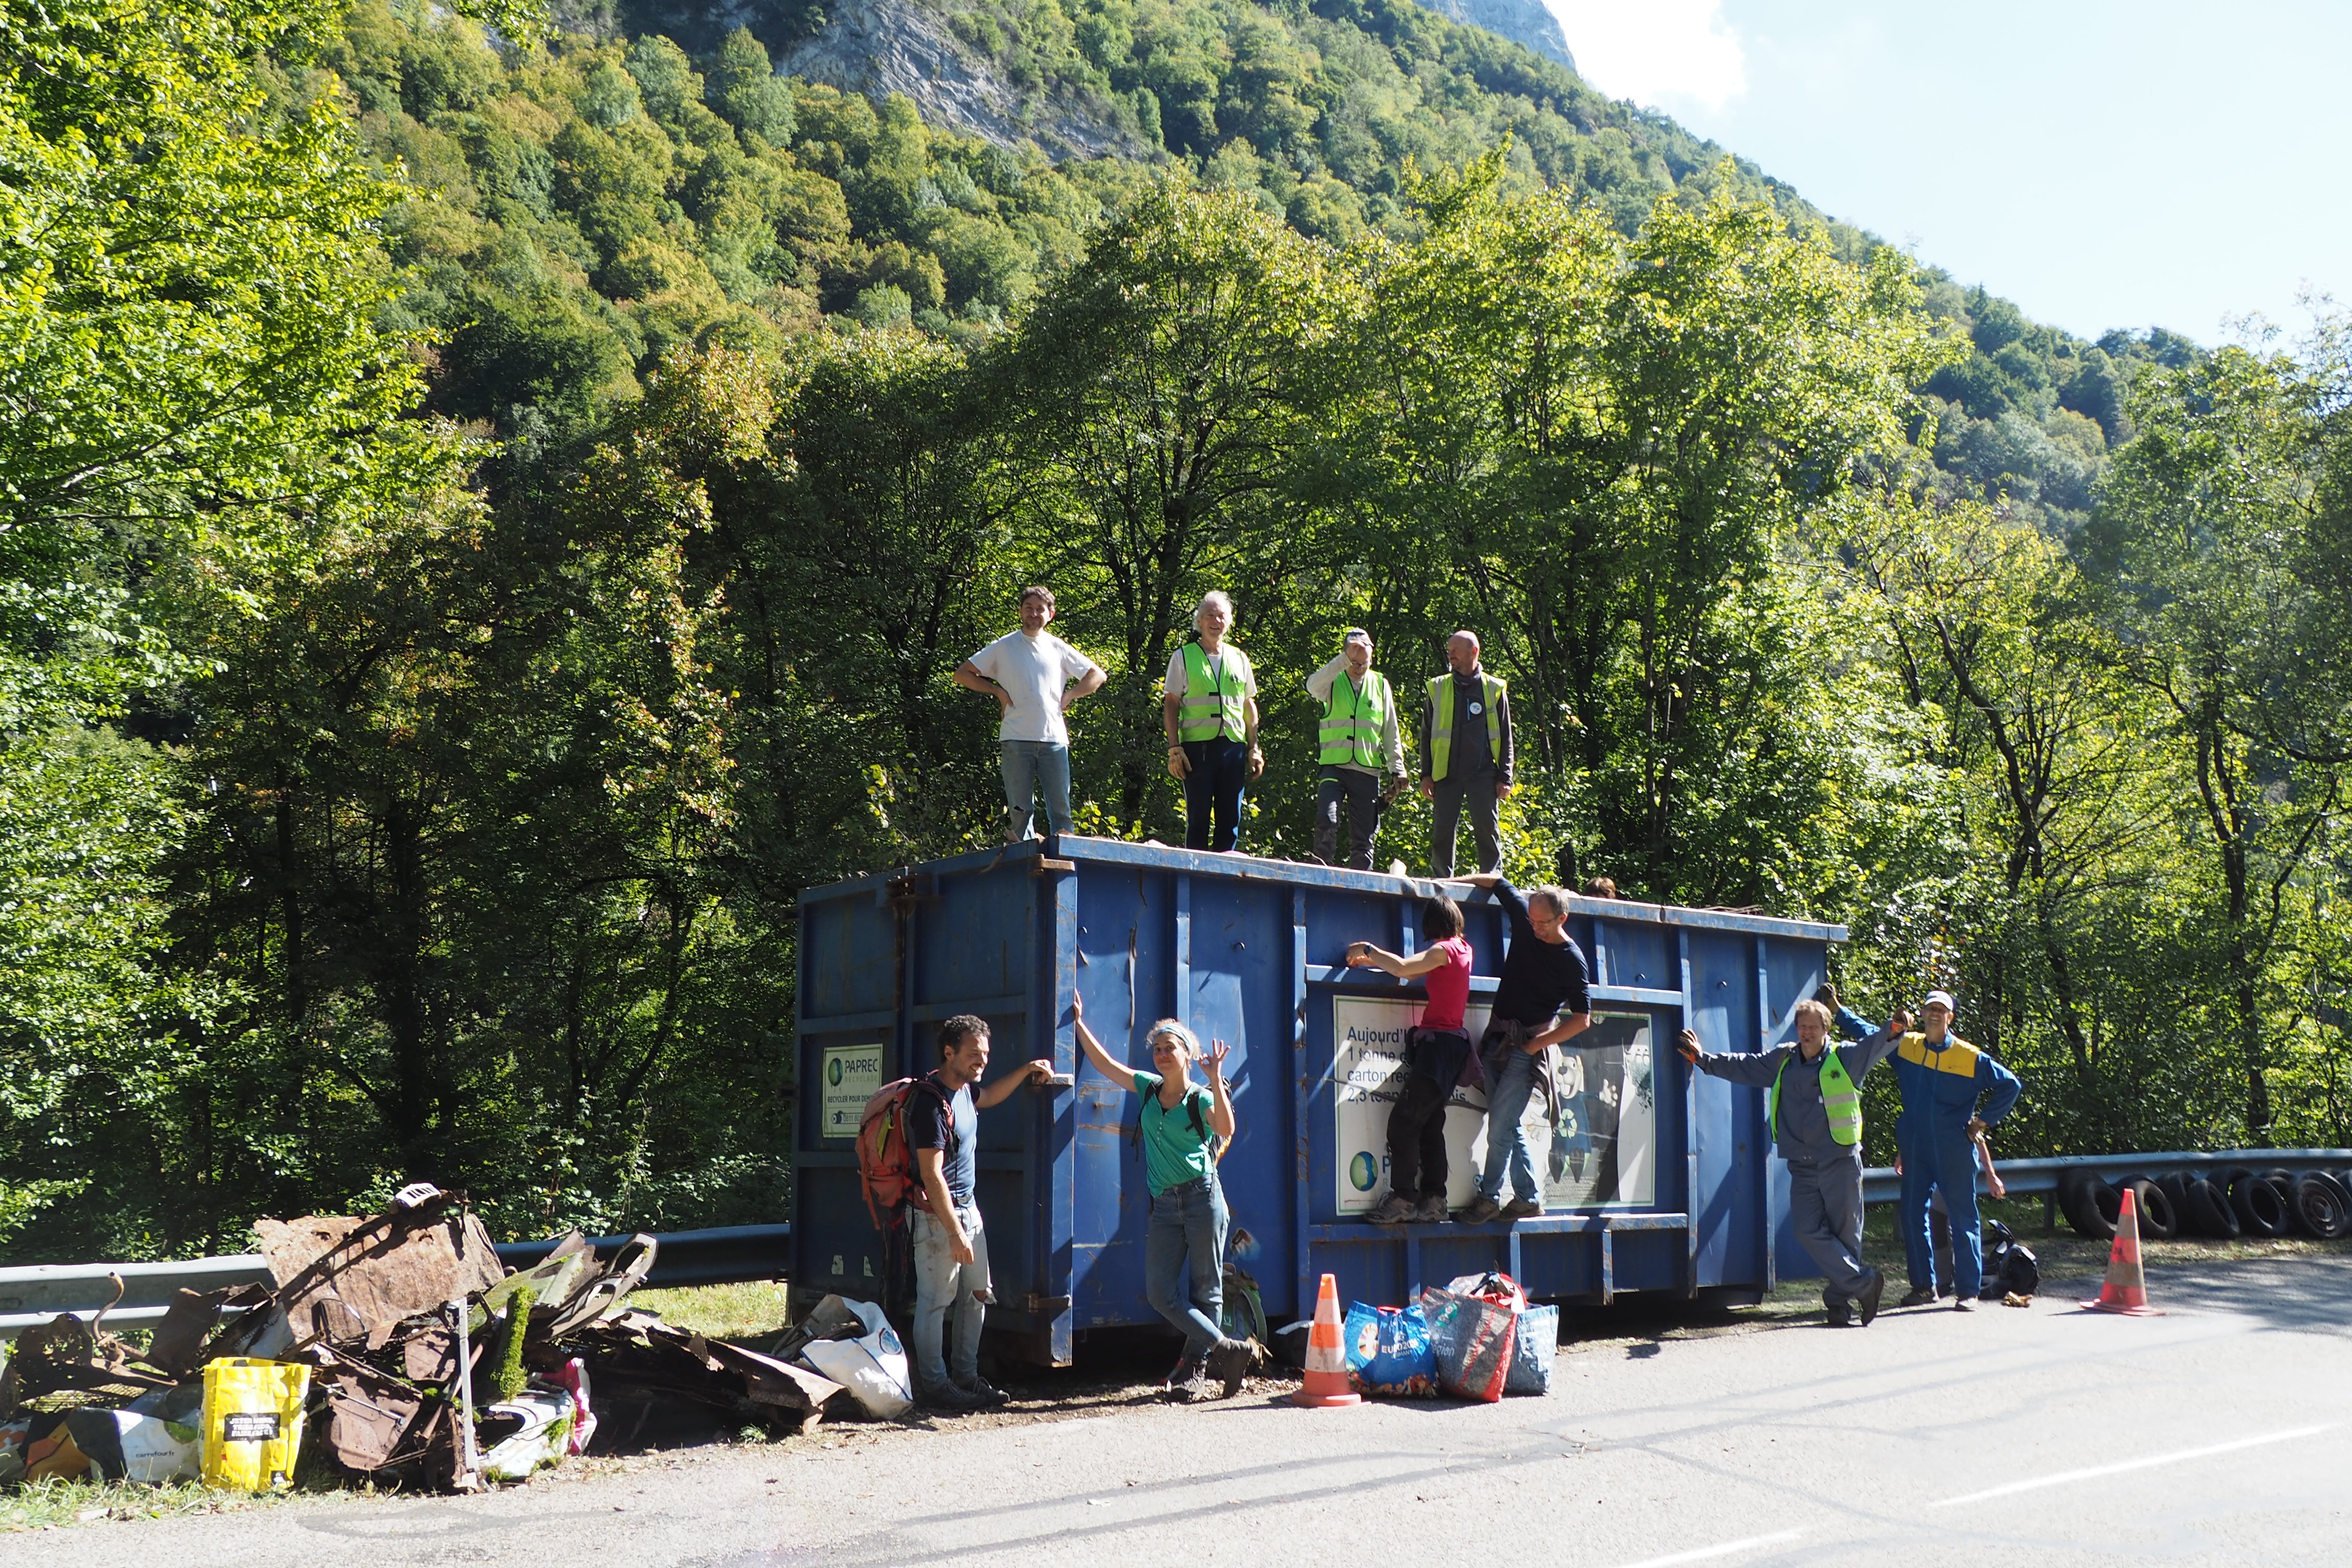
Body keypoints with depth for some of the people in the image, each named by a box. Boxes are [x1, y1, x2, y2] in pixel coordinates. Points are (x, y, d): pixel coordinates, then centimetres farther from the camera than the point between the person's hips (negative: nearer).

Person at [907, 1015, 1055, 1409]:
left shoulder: (963, 1090, 7)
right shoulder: (931, 1102, -22)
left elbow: (988, 1096, 34)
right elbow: (931, 1174, -24)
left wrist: (1026, 1071, 23)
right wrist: (955, 1233, -24)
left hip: (967, 1209, 10)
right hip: (937, 1215, -10)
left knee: (977, 1294, 14)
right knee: (935, 1301, -1)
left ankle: (967, 1376, 25)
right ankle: (933, 1385, 9)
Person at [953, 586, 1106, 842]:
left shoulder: (1058, 648, 13)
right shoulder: (1003, 647, 9)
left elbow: (1097, 676, 20)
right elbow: (962, 674, 10)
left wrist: (1069, 695, 8)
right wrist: (998, 691, 2)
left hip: (1054, 738, 2)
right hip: (1016, 739, -2)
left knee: (1060, 807, -1)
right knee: (1019, 808, -2)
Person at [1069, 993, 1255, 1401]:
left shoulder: (1201, 1099, -3)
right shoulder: (1149, 1089, 12)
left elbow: (1226, 1130, -23)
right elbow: (1105, 1064, 18)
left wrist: (1216, 1078, -27)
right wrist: (1079, 1024, 16)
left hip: (1202, 1198, -5)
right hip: (1164, 1205, 5)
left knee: (1205, 1290, 1)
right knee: (1160, 1293, -4)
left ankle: (1195, 1368, 8)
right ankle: (1227, 1351, 2)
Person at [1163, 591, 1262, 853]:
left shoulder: (1240, 659, 15)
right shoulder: (1183, 657, 6)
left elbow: (1249, 706, 18)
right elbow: (1171, 705, 3)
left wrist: (1254, 748, 11)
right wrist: (1174, 748, -6)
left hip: (1234, 745, 3)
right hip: (1197, 745, -3)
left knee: (1230, 820, 4)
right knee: (1198, 818, -2)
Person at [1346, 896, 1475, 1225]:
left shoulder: (1445, 949, -11)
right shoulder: (1463, 948, 15)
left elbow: (1403, 968, -22)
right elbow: (1413, 971, 23)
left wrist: (1368, 948, -8)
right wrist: (1373, 961, 18)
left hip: (1439, 1044, -10)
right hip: (1451, 1045, 10)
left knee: (1404, 1120, -11)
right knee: (1430, 1125, 9)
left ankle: (1402, 1200, -13)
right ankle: (1433, 1201, 8)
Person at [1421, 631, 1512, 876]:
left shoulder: (1494, 689, 8)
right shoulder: (1439, 688, 12)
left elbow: (1505, 738, 8)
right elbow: (1427, 734, 13)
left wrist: (1504, 777, 1)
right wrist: (1426, 774, 6)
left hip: (1483, 774, -2)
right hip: (1446, 774, 2)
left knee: (1487, 830, -5)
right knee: (1442, 833, -1)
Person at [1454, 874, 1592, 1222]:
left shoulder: (1573, 961, -10)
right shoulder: (1524, 921, 3)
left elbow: (1581, 1020, -9)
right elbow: (1495, 880, 16)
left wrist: (1536, 1045, -11)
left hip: (1527, 1046, -6)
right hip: (1497, 1038, 6)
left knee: (1500, 1124, -9)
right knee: (1508, 1125, 7)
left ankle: (1489, 1197, 1)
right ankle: (1529, 1198, 14)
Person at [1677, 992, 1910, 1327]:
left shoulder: (1845, 1059, 2)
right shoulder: (1782, 1061, 12)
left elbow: (1874, 1046, -13)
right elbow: (1743, 1066, 20)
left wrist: (1894, 1031, -33)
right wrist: (1703, 1059, 18)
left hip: (1840, 1162, -3)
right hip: (1802, 1166, 3)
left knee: (1845, 1232, 0)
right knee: (1808, 1230, -8)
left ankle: (1840, 1300, 12)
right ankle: (1864, 1283, 0)